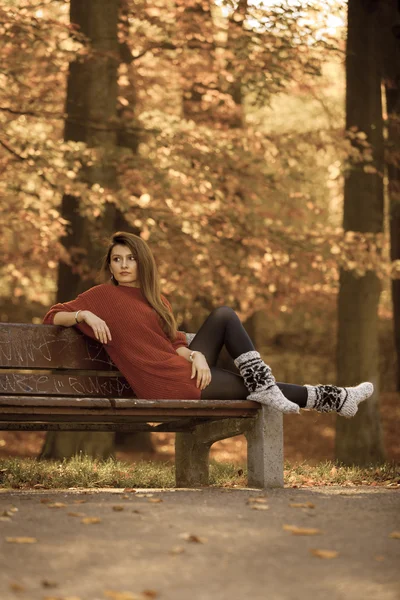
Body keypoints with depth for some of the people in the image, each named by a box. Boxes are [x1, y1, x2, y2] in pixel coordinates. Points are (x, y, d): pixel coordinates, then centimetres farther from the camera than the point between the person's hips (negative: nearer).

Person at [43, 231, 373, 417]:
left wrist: (195, 355, -12)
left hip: (182, 367, 7)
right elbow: (53, 316, -4)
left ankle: (263, 387, -4)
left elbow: (176, 340, 10)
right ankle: (336, 400, 9)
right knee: (255, 387, -2)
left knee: (225, 315, 3)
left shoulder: (156, 298, 18)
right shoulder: (102, 295, -2)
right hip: (166, 382, -7)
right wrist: (85, 315, -24)